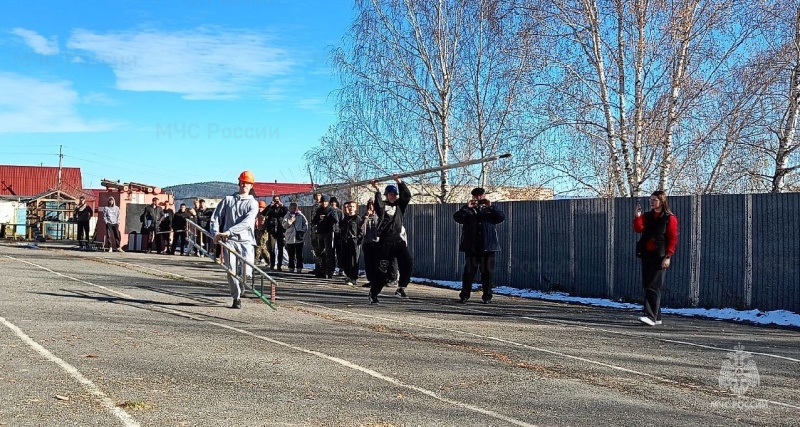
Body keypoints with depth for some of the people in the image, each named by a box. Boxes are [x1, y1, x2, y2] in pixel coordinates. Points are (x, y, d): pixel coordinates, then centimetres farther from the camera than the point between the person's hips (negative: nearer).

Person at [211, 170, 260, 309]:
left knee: (246, 272, -14)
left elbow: (246, 222, -9)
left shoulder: (253, 203, 7)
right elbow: (216, 217, 12)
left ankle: (241, 290, 16)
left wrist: (228, 231, -20)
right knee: (231, 270, -8)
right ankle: (236, 298, 7)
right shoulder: (228, 200, 15)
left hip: (246, 240, -1)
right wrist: (216, 233, -6)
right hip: (229, 240, 1)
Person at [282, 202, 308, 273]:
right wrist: (291, 220, -15)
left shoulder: (301, 216, 3)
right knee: (291, 255, 6)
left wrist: (302, 231, -6)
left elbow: (305, 224, 7)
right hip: (290, 239, 1)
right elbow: (284, 225, -3)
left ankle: (299, 268, 5)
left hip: (299, 238, -1)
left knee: (299, 255, 2)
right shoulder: (287, 216, 6)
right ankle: (291, 268, 12)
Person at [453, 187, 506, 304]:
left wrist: (490, 207, -14)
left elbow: (502, 217, -6)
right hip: (471, 247, 0)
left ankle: (487, 296, 10)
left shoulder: (490, 210, 12)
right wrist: (467, 207, -19)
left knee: (487, 272, 3)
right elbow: (456, 217, -8)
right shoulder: (467, 211, 10)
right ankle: (464, 295, 7)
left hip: (488, 247, 1)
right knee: (469, 271, 1)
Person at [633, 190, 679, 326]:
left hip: (660, 255, -6)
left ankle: (651, 316, -15)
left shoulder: (670, 218, -3)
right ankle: (656, 316, 15)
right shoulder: (647, 216, 13)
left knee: (653, 286, -12)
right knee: (647, 285, 7)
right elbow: (638, 229, -2)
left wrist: (668, 256, -14)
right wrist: (638, 216, -16)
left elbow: (673, 239, -7)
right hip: (646, 254, 6)